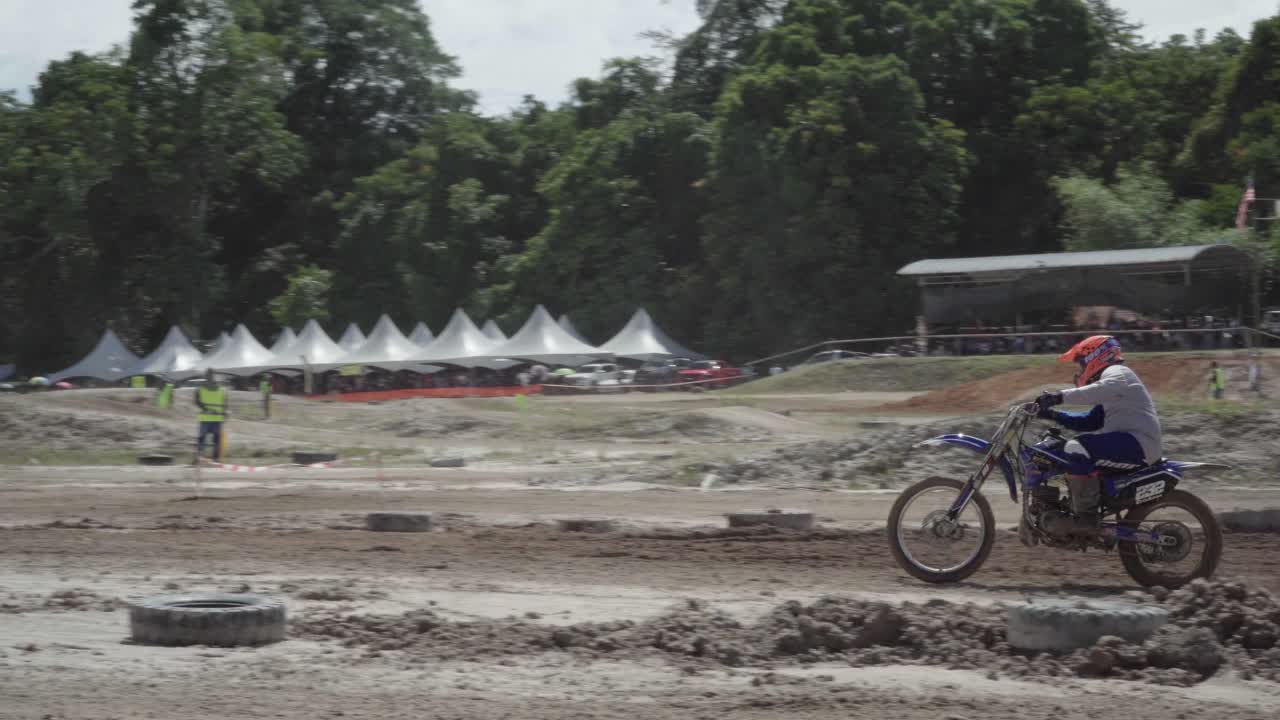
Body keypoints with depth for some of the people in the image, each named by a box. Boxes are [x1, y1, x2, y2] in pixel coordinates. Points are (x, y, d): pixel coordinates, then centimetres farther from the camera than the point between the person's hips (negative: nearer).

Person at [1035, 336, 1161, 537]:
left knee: (1077, 448, -27)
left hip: (1138, 442, -11)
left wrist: (1061, 397, -34)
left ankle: (1085, 518, -27)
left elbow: (1104, 389, -28)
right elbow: (1090, 422, 25)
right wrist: (1054, 415, 13)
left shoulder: (1115, 372, -4)